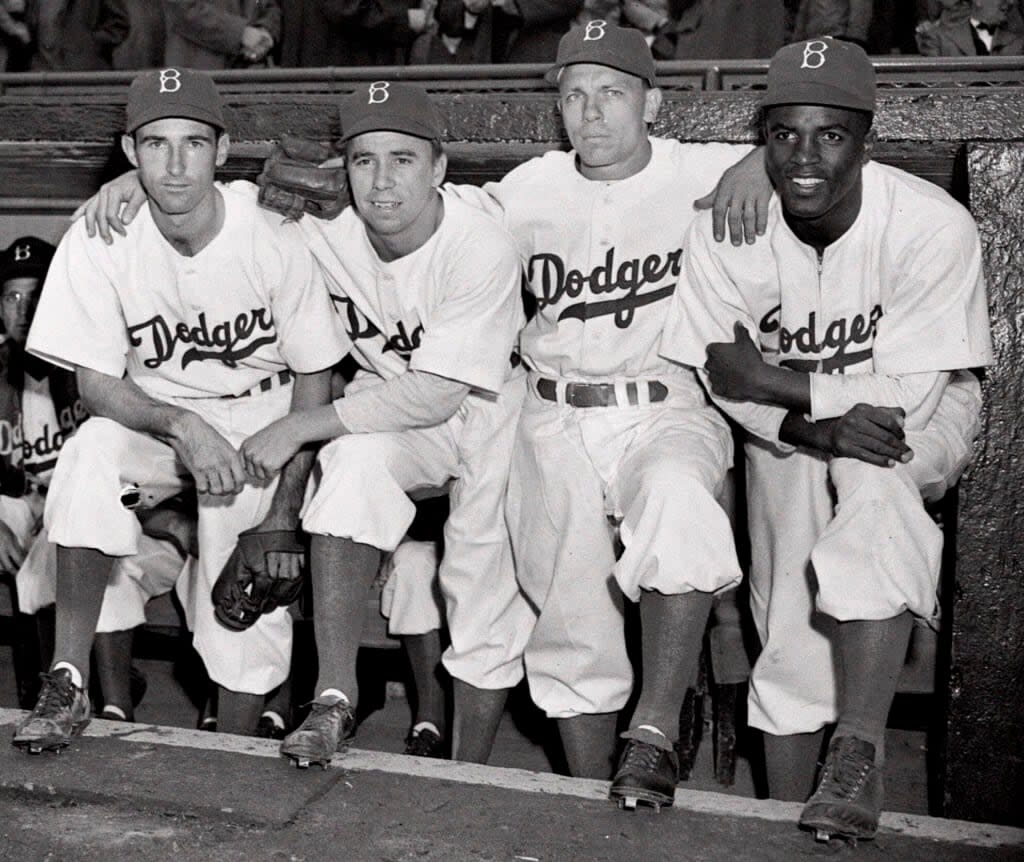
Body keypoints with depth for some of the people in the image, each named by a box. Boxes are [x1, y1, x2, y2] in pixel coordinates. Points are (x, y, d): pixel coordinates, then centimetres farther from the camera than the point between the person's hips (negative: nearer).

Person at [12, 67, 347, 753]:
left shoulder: (274, 241, -17)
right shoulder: (100, 241, -14)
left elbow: (314, 378, -8)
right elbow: (96, 383, -10)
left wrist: (285, 510, -13)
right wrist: (181, 424, -31)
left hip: (261, 424, -1)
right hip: (152, 414, 1)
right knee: (92, 451, -31)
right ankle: (69, 683, -20)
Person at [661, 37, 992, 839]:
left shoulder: (934, 225, -25)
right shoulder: (726, 227, -17)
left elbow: (900, 403, -25)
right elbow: (724, 376, -10)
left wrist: (767, 377, -22)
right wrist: (809, 428, -27)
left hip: (919, 418, -2)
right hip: (784, 428, 2)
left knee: (874, 481, -35)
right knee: (790, 629, -9)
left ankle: (859, 752, -30)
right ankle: (790, 815, 7)